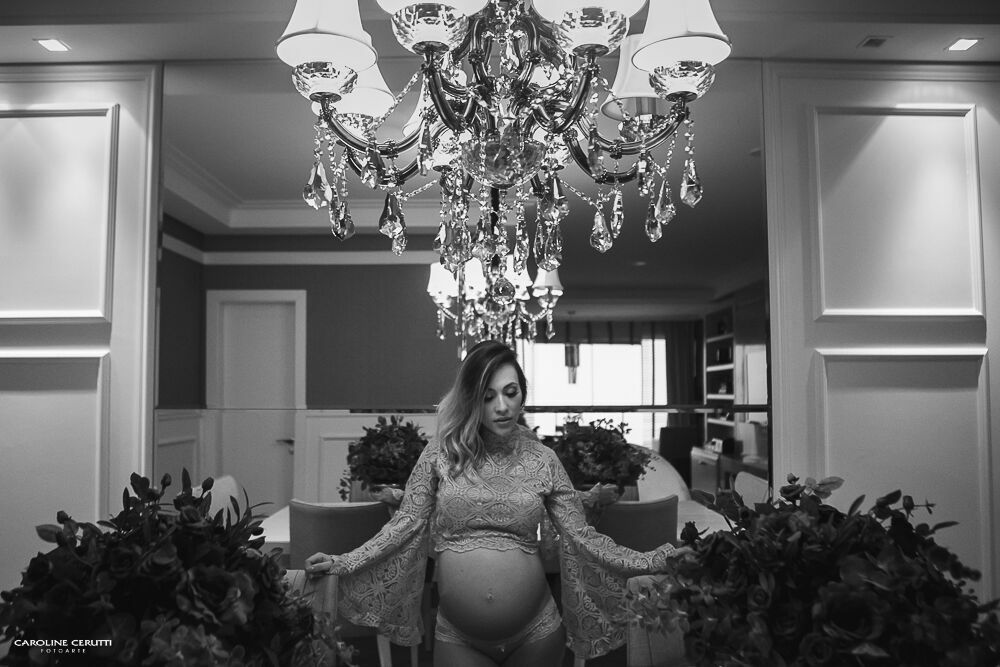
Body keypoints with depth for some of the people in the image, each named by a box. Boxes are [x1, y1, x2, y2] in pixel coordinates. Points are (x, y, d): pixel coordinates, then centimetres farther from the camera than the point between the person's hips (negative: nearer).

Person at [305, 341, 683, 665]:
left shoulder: (542, 460, -2)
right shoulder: (441, 453, -4)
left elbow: (581, 536, -1)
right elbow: (406, 525, -3)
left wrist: (647, 562, -11)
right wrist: (344, 563, -12)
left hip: (536, 635, 1)